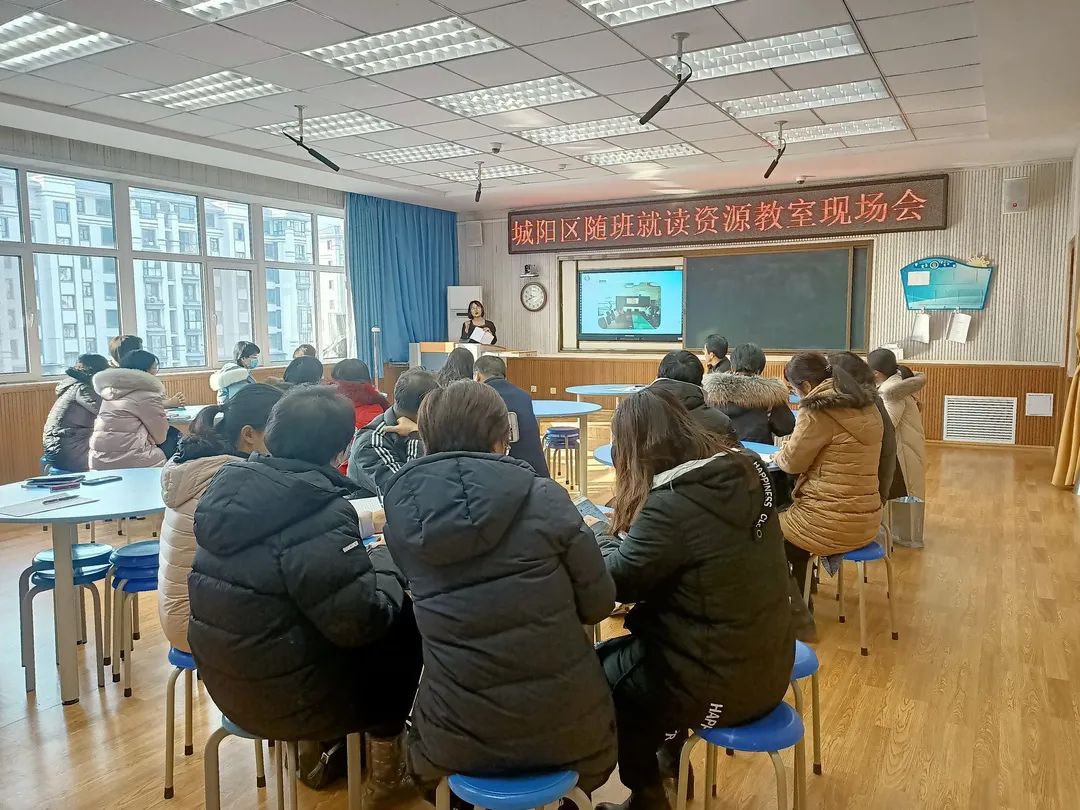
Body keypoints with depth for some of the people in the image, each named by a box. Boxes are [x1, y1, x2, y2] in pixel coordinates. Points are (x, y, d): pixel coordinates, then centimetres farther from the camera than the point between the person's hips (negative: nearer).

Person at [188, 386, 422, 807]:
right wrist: (385, 562, -7)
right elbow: (361, 621, -24)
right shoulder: (319, 513, -25)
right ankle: (385, 768, 24)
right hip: (287, 698, -8)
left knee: (388, 614, 20)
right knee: (405, 622, 8)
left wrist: (361, 556, 11)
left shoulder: (234, 487, -1)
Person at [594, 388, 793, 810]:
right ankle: (667, 762, 36)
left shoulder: (671, 504, -27)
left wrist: (607, 534, 3)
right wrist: (625, 533, 6)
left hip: (719, 685, -8)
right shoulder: (745, 473, -2)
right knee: (614, 654, 22)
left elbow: (616, 582, -14)